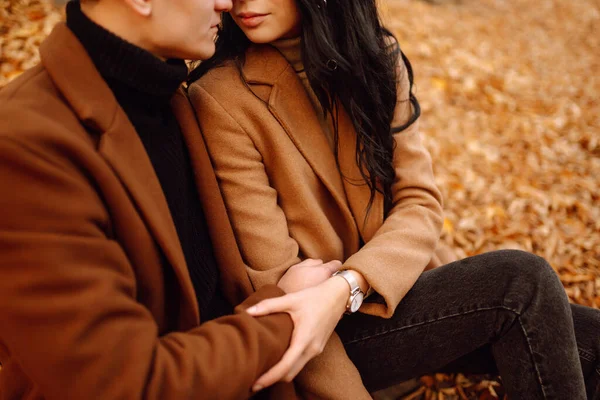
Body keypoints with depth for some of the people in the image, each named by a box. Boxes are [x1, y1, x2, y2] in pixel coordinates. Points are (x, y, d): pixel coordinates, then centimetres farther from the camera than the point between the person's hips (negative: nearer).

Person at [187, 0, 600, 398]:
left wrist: (347, 287, -26)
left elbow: (420, 202, -8)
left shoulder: (375, 56, -2)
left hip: (387, 290, 5)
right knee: (521, 283, -19)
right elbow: (274, 276, -17)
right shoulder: (220, 98, -16)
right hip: (326, 328, -4)